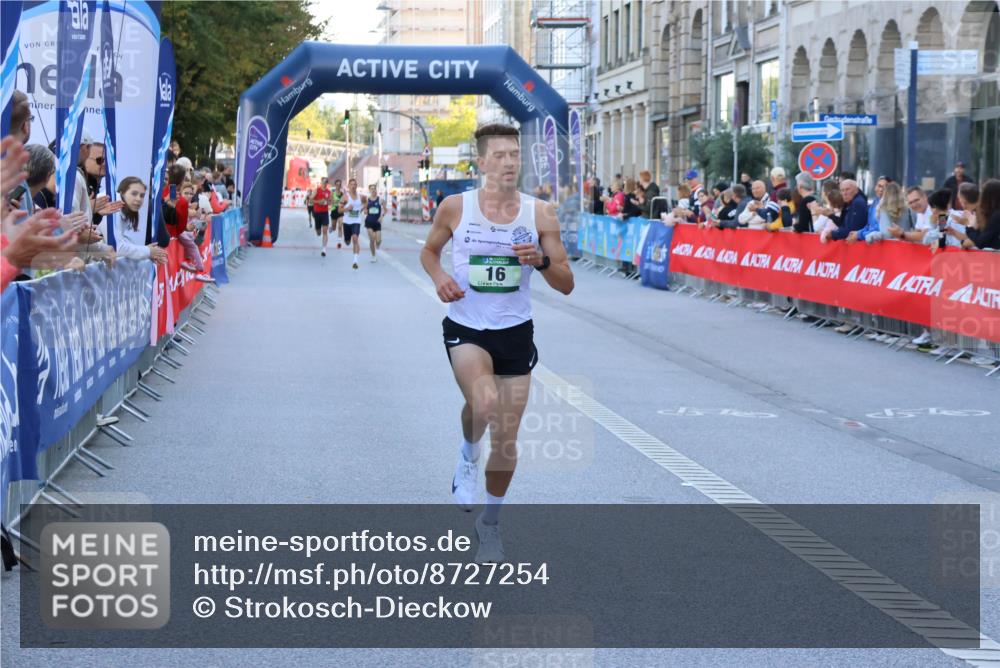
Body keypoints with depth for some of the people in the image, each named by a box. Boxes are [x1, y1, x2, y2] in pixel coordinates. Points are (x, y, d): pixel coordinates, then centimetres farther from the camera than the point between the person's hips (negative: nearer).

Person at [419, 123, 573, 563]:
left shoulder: (540, 214, -4)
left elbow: (566, 285, -1)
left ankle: (490, 522, 29)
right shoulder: (455, 207, -6)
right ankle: (468, 455, 4)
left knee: (506, 439, 6)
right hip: (466, 328, -2)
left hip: (515, 331, 2)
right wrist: (440, 278, -9)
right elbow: (429, 251, 13)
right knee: (483, 403, -31)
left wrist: (541, 260, -21)